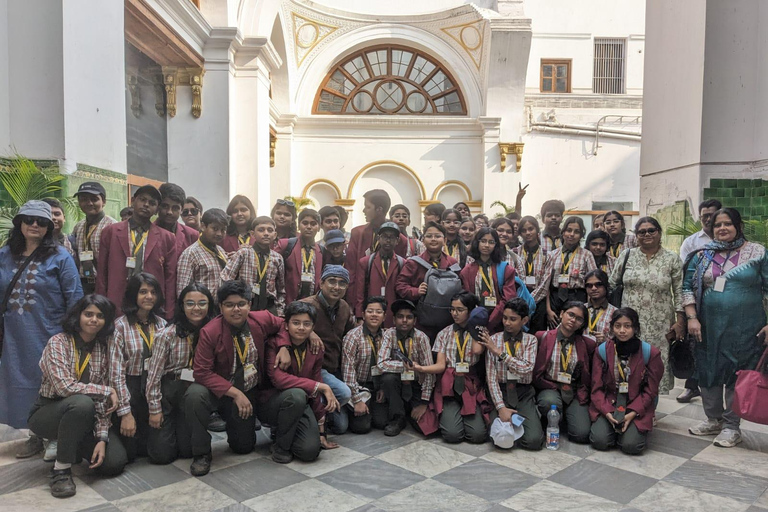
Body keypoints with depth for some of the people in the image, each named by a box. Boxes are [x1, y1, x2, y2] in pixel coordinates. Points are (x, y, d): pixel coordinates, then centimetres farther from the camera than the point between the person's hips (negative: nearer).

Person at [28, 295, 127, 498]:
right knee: (82, 402, -37)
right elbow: (65, 387, -29)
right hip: (48, 412, -4)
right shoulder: (58, 342, -15)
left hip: (82, 417, 5)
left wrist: (102, 438, -15)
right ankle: (61, 469, -17)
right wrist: (107, 391, -20)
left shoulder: (103, 349, -2)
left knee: (115, 462, -15)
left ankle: (75, 446, 18)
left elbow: (102, 401, -5)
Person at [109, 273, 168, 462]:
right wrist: (125, 412, -14)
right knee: (127, 454, -1)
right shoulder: (120, 326, -9)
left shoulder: (162, 324, 4)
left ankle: (144, 435, 30)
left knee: (162, 452, -2)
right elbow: (116, 372, -12)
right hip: (130, 391, -3)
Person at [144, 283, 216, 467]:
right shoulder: (167, 335, -13)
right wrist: (154, 409, -7)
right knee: (161, 454, -1)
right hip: (168, 390, -2)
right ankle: (161, 429, 31)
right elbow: (154, 374, -9)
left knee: (187, 450, 3)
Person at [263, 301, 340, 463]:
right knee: (296, 395, -37)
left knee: (310, 451, -19)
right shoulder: (274, 343, -14)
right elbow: (278, 378, -30)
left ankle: (282, 430, 16)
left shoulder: (316, 350, 1)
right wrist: (321, 387, -30)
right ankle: (280, 445, -10)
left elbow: (317, 392, 7)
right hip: (271, 403, -4)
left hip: (301, 406, 4)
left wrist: (321, 432, 7)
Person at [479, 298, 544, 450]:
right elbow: (491, 377, -6)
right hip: (501, 393, 0)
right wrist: (501, 407, -16)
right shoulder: (493, 340, 0)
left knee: (534, 440, -19)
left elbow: (527, 368, -14)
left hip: (524, 395, 1)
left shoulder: (531, 340, 4)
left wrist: (499, 352, -16)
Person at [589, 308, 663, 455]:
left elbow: (650, 391, -2)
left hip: (637, 407, -1)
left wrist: (632, 413, -14)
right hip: (607, 404, 1)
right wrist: (607, 412, -17)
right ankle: (613, 426, 15)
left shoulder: (650, 353, -7)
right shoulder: (603, 350, -4)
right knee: (599, 441, -19)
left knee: (631, 445, -21)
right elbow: (596, 388, -2)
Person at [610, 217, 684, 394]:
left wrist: (680, 321, -2)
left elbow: (679, 292, 3)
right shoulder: (626, 256, 5)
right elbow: (611, 284, 10)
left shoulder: (672, 259, 3)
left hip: (659, 326, -1)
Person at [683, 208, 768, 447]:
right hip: (709, 328, 3)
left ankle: (731, 426, 19)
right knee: (708, 372, 11)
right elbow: (688, 287, 7)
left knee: (737, 374, 4)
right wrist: (692, 318, -3)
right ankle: (713, 419, 29)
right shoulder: (702, 256, 6)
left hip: (745, 329, -3)